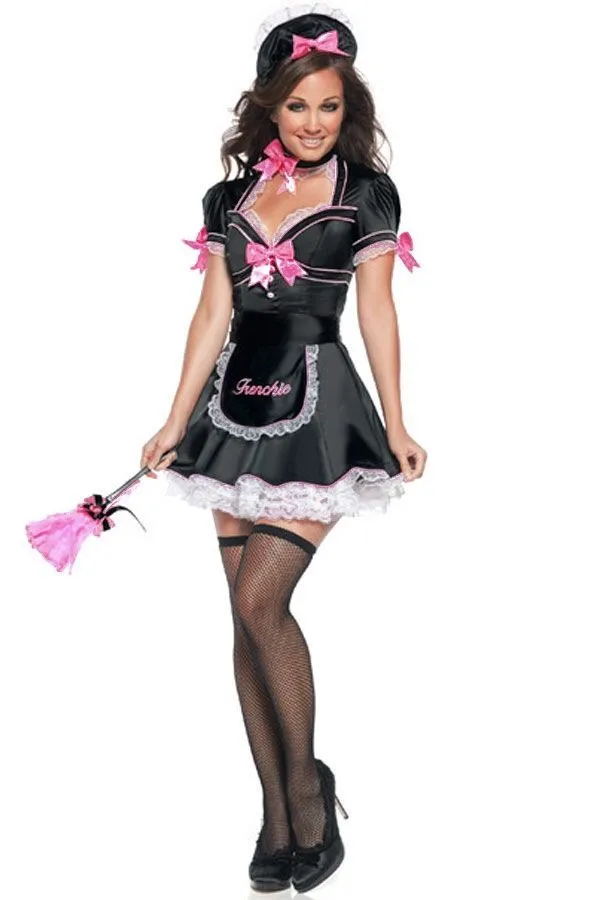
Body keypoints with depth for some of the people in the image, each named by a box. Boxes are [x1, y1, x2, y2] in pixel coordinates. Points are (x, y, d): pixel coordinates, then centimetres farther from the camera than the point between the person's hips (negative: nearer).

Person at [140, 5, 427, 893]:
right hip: (236, 407, 5)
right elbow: (212, 317, 10)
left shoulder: (366, 194, 1)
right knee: (248, 615, 4)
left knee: (261, 599, -15)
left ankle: (306, 785, 3)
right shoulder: (231, 199, 11)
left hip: (317, 408, -5)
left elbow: (377, 313, 0)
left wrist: (397, 426, -4)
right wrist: (177, 422, 6)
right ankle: (279, 815, 13)